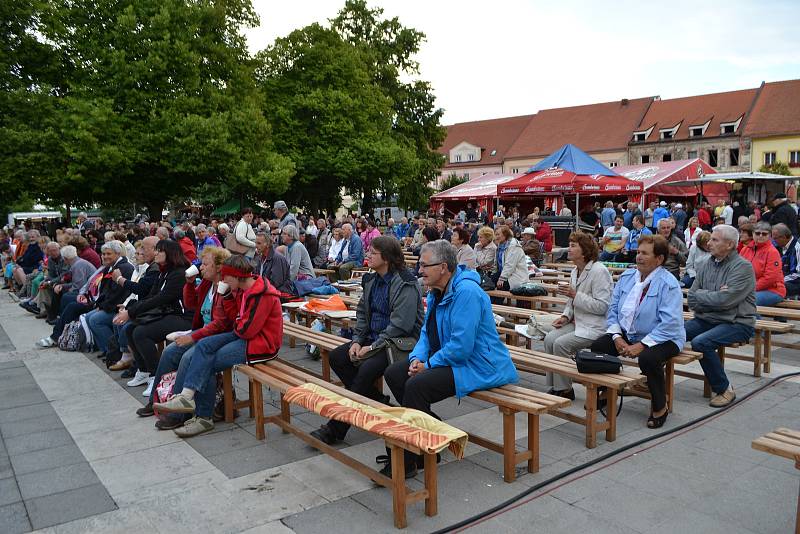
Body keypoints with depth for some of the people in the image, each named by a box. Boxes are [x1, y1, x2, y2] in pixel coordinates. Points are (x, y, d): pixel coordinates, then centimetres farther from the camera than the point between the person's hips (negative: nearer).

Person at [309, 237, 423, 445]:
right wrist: (357, 340, 0)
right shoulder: (372, 280, 10)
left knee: (367, 369, -30)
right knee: (336, 357, -6)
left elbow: (401, 325, -22)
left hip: (399, 342, -9)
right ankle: (377, 401, 3)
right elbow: (362, 313, 15)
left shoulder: (406, 285, -17)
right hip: (374, 338, 9)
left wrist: (373, 347, -20)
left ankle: (335, 429, -19)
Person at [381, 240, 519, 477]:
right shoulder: (436, 291, 8)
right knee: (393, 373, 3)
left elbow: (461, 346, -27)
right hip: (446, 358, 11)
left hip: (478, 366, -10)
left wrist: (428, 365, -17)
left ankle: (405, 463, -15)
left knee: (416, 385, -29)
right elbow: (427, 332, 15)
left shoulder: (467, 292, -23)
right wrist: (417, 357, -4)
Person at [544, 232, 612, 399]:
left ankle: (564, 390, -6)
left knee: (561, 343, -22)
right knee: (549, 338, -12)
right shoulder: (575, 271, 12)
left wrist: (575, 295, -23)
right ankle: (555, 386, -4)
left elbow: (602, 306, -21)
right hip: (578, 322, 8)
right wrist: (565, 316, 3)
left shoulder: (599, 271, -15)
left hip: (595, 326, -8)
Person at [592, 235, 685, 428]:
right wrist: (617, 337, -8)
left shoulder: (668, 284, -14)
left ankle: (659, 407, -8)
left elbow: (670, 323, -22)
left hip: (662, 338, -6)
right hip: (626, 334, 6)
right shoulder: (626, 277, 6)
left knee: (648, 358, -35)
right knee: (597, 347, -14)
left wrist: (642, 345, -25)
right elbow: (613, 309, 7)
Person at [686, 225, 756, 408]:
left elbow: (725, 300, -22)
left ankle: (724, 389, -10)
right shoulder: (705, 265, 10)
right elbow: (692, 301, 5)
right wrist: (714, 296, -11)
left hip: (736, 323, -6)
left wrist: (700, 295, -6)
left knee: (700, 342, -30)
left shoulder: (743, 267, -9)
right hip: (706, 320, 6)